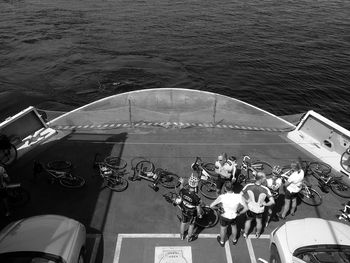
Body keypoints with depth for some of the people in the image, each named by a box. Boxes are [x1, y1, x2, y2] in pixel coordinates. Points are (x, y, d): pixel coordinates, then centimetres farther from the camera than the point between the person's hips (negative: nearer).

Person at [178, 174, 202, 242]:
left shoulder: (183, 191, -28)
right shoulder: (196, 197, -38)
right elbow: (198, 208, -24)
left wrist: (181, 183, 18)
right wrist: (200, 214, -2)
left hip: (184, 211, 4)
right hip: (192, 213, -3)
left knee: (183, 222, 29)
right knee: (191, 225, 25)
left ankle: (181, 236, 53)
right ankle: (189, 238, 47)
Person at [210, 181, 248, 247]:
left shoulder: (222, 197, -33)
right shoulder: (239, 196, -29)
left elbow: (211, 206, -26)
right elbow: (246, 208, -23)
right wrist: (239, 213, -4)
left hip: (224, 216, -1)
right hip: (234, 216, 1)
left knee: (223, 229, 28)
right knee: (234, 227, 34)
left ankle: (222, 242, 55)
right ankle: (234, 240, 59)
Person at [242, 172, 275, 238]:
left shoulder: (249, 186, -29)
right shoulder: (265, 189, -31)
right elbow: (272, 201, -31)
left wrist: (247, 201, -6)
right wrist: (265, 204, -12)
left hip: (250, 208, 1)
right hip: (260, 210, -1)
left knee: (248, 220, 29)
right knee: (259, 222, 30)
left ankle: (245, 234, 50)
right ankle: (257, 234, 56)